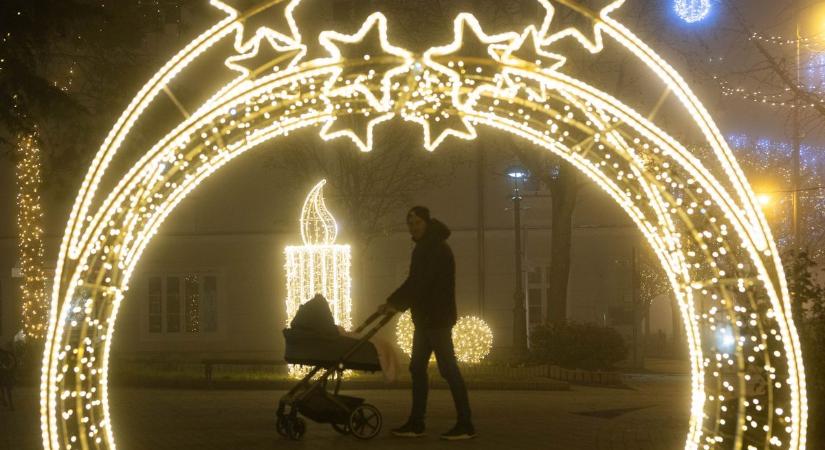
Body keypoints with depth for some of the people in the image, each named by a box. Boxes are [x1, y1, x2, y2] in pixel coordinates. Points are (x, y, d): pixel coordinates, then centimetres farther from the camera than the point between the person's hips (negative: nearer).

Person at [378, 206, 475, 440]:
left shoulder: (436, 249, -13)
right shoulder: (424, 248, 17)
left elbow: (420, 281, -22)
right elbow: (416, 282, 19)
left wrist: (394, 302, -22)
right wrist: (396, 304, 10)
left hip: (437, 318, -10)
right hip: (426, 318, 10)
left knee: (448, 369, -10)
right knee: (417, 368, 10)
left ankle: (465, 425, -10)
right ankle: (415, 423, 13)